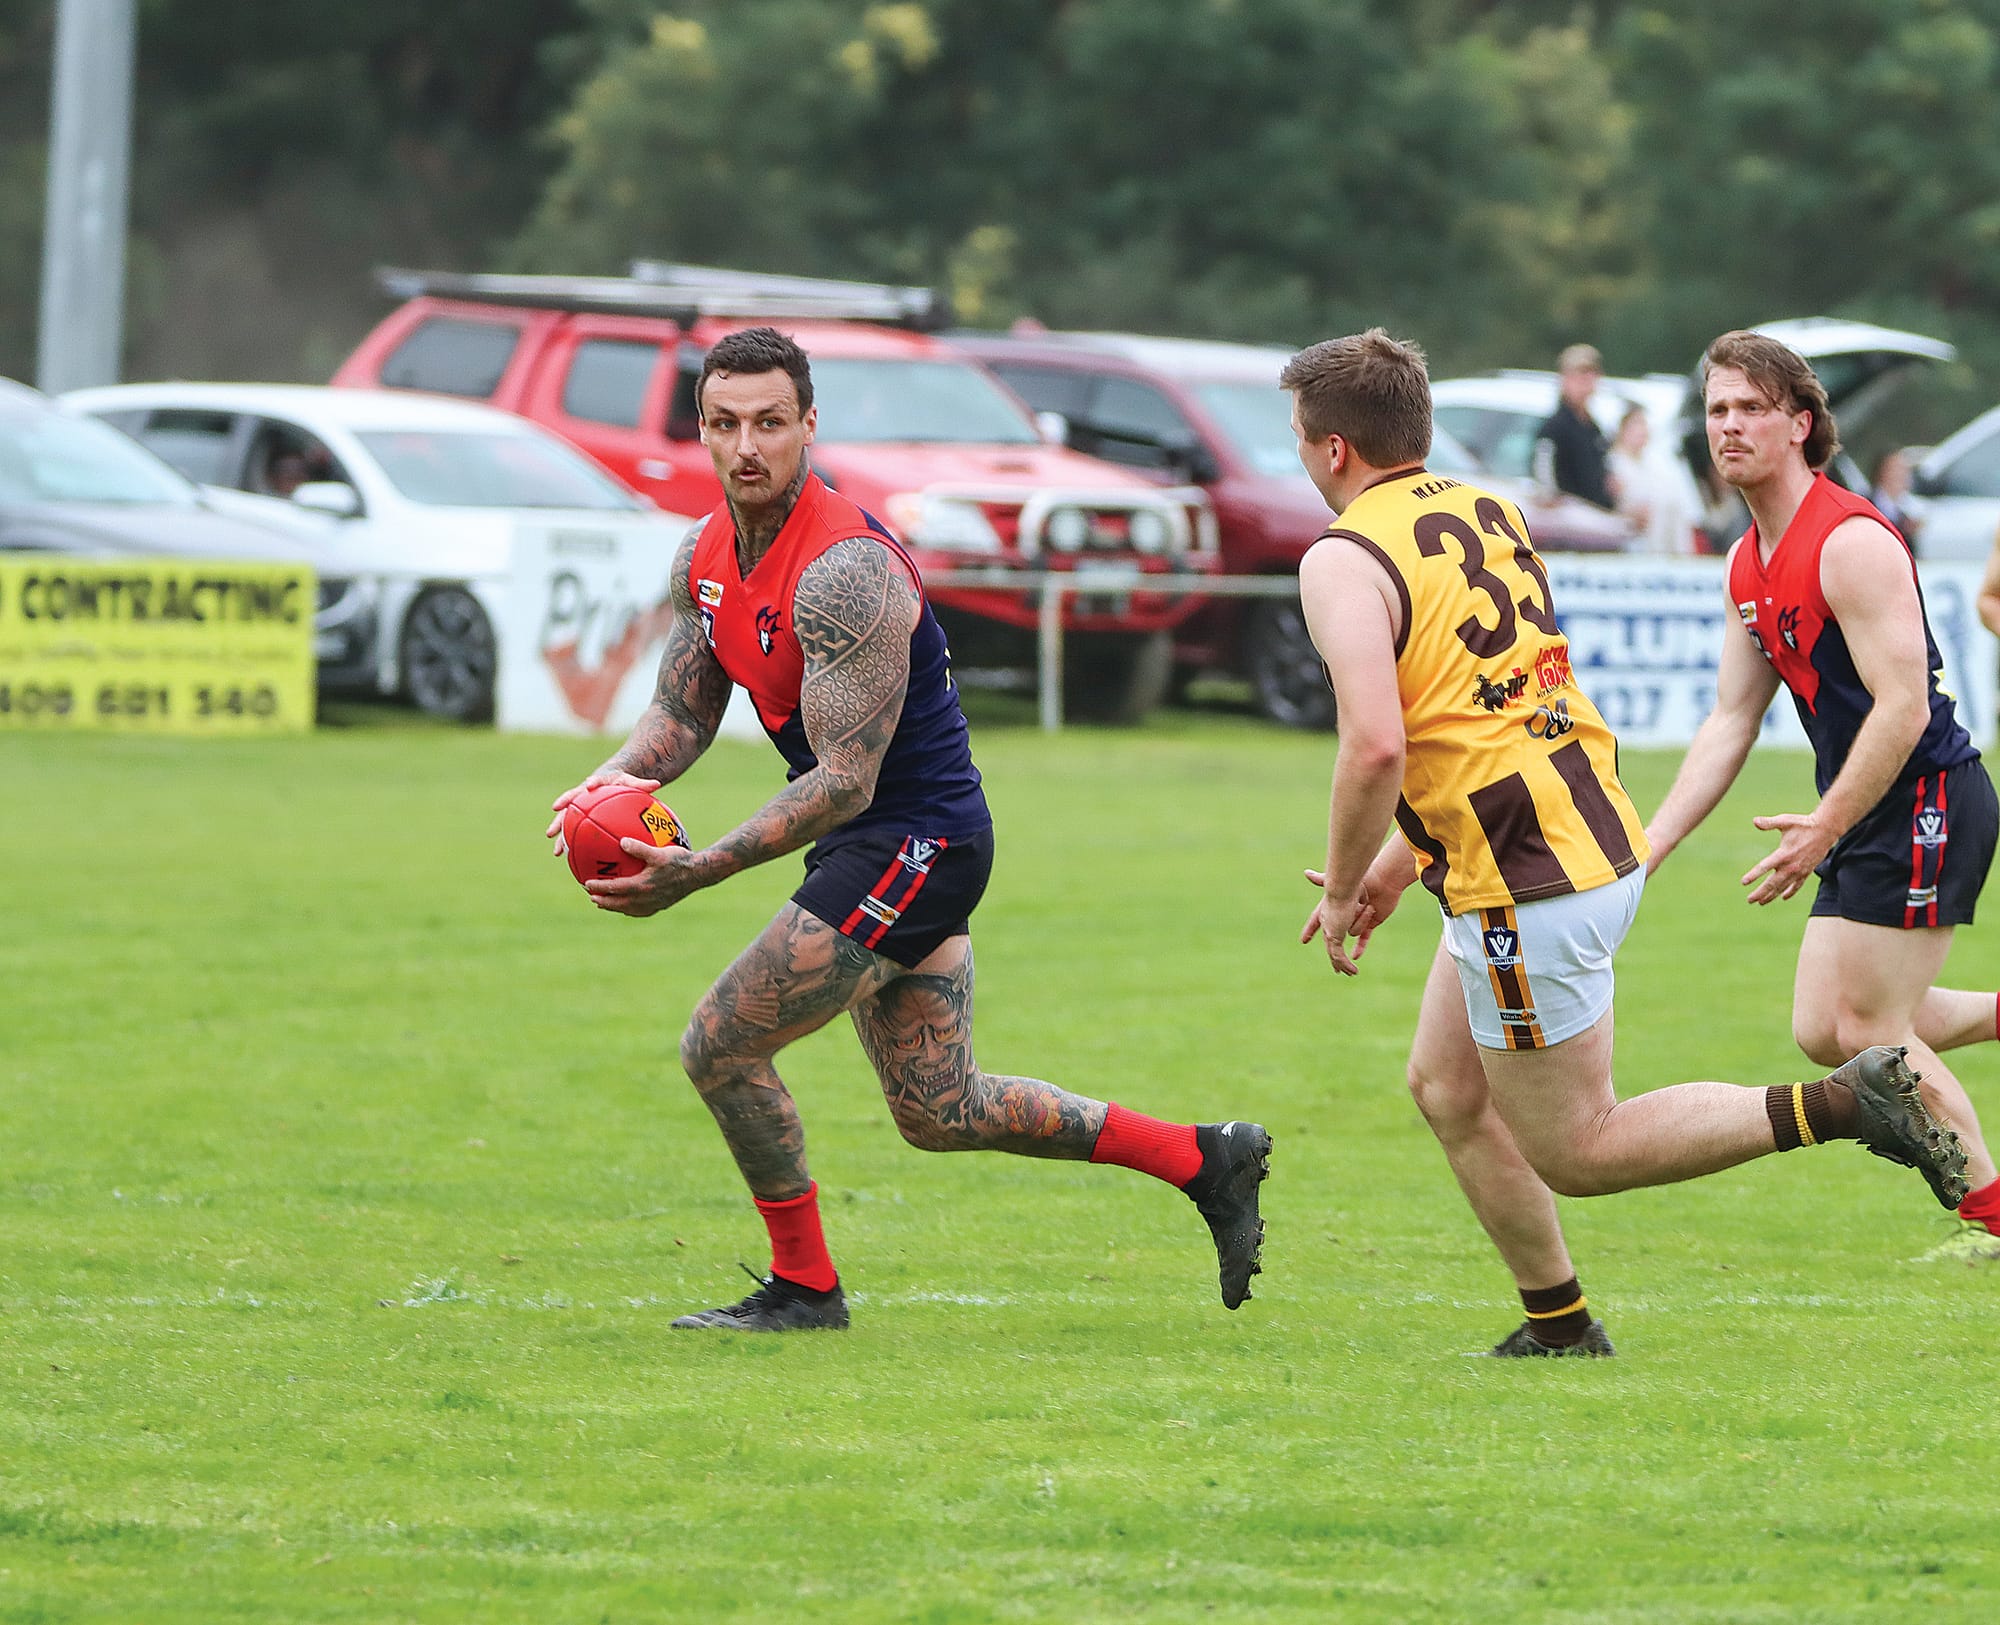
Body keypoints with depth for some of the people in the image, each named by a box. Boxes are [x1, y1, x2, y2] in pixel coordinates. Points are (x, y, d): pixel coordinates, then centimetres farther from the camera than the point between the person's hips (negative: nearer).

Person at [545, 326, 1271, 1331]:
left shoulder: (846, 572, -25)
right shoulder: (705, 558, 3)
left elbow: (846, 781, -27)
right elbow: (683, 711, 11)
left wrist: (698, 872, -33)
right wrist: (622, 777, -12)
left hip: (913, 844, -9)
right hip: (880, 845, 9)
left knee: (721, 1048, -8)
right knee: (942, 1113, 15)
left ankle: (803, 1287, 9)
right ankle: (1204, 1160, 24)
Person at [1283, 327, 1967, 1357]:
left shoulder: (1344, 561, -14)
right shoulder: (1487, 514, 13)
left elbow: (1376, 746, -27)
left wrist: (1343, 889, -11)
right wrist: (1401, 862, 25)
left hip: (1526, 887, -9)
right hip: (1598, 837, 9)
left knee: (1575, 1150, 2)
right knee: (1445, 1088, 19)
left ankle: (1840, 1106, -8)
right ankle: (1560, 1326, 21)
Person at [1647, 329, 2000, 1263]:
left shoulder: (1852, 543, -18)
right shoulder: (1749, 565, 11)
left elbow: (1902, 708, -23)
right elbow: (1730, 723, 15)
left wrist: (1825, 828, -23)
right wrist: (1649, 846, 9)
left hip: (1925, 800, -9)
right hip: (1867, 818, 9)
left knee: (1870, 1030, -6)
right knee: (1822, 1029, 9)